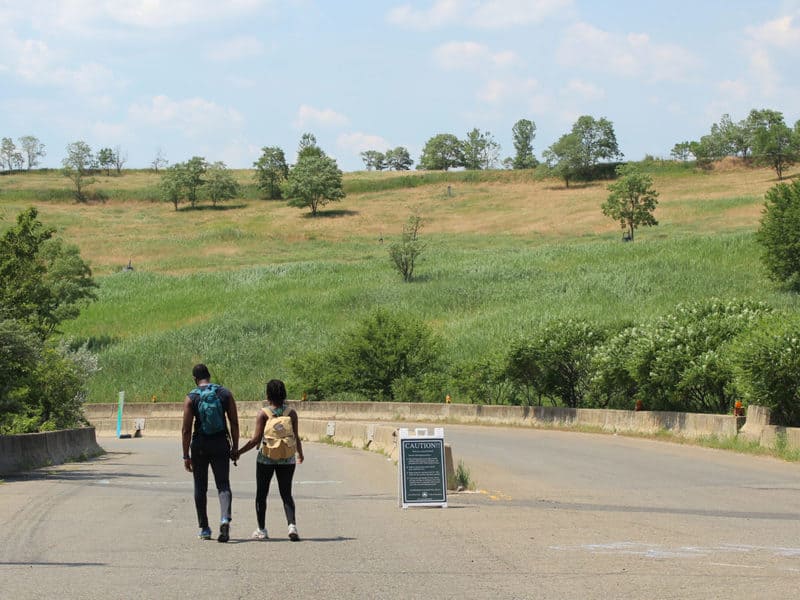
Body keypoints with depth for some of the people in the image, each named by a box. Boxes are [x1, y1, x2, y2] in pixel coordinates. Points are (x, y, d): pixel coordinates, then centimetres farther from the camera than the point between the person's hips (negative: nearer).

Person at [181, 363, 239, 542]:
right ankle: (225, 519, -24)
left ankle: (204, 529, 16)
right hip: (221, 443, 1)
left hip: (200, 445, -1)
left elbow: (186, 429, -7)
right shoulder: (225, 393, 1)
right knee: (223, 484, 1)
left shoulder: (191, 398, -5)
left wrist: (186, 456, -4)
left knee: (200, 487, 12)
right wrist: (235, 448, 7)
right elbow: (234, 423, 0)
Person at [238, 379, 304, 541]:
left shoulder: (263, 413, -8)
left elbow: (256, 439, -11)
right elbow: (296, 438, 0)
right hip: (287, 460, 2)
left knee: (261, 494, 13)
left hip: (266, 459, -2)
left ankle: (261, 530, 16)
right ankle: (292, 525, -13)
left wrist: (239, 452, -1)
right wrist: (300, 454, 19)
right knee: (286, 494, 9)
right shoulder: (291, 413, -2)